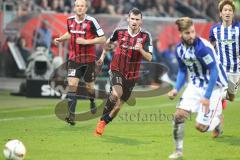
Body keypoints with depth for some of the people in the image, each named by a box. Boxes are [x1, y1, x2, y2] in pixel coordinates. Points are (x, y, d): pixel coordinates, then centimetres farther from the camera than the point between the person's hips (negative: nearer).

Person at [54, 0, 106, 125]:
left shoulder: (91, 22, -14)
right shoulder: (70, 20, 1)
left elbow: (103, 39, -12)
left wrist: (86, 41, -20)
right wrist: (60, 39, 7)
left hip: (88, 59, -2)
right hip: (74, 59, 3)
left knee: (89, 86, 11)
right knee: (72, 85, -11)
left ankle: (92, 102, 44)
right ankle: (71, 115, -13)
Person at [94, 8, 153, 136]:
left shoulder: (145, 36, -9)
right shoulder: (119, 32, -6)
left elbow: (149, 58, -15)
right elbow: (109, 42, 16)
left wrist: (141, 50, -33)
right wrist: (103, 56, 18)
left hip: (131, 75, 2)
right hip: (116, 70, -2)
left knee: (118, 105, 8)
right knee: (116, 94, -30)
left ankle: (103, 122, 32)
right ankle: (103, 117, -9)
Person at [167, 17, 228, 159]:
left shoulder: (203, 47, -26)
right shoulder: (180, 49, -4)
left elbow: (214, 71, -24)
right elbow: (183, 71, 11)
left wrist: (207, 97, -23)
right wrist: (177, 89, -4)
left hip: (213, 85, -6)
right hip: (195, 85, 6)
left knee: (201, 126, -8)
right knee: (179, 115, -8)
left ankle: (217, 120, 27)